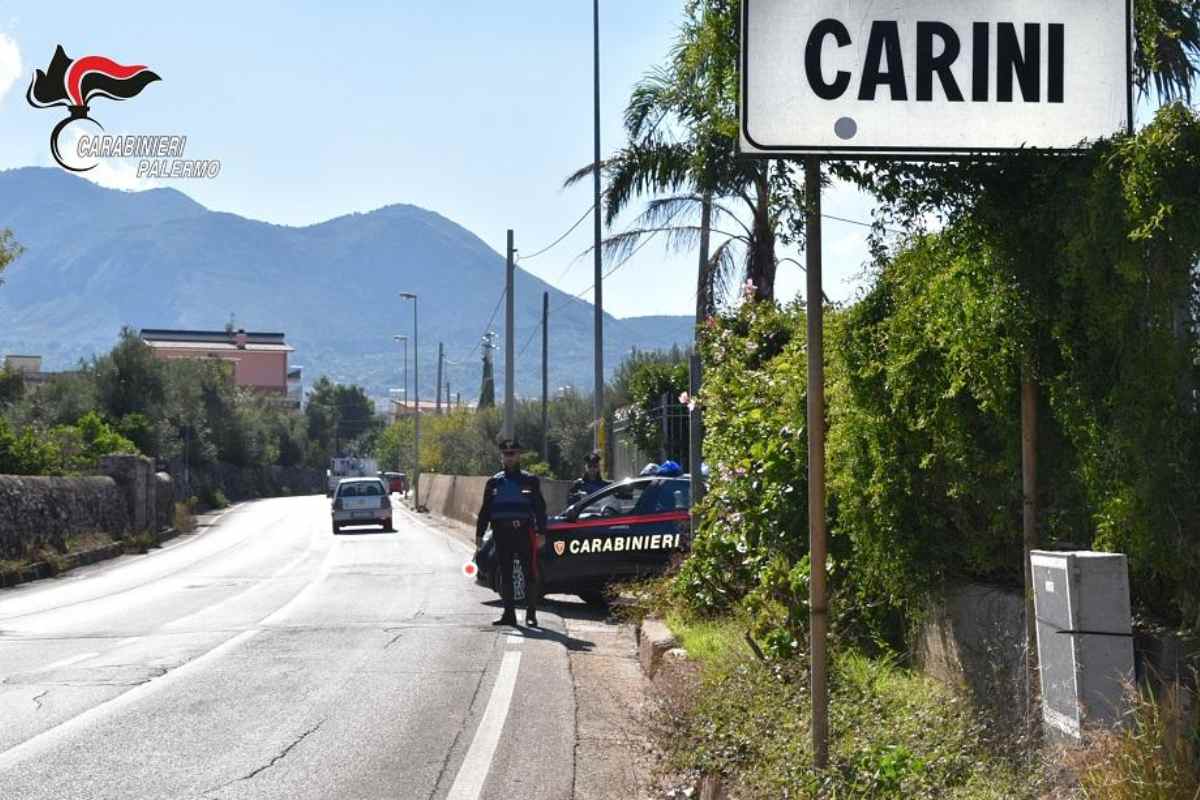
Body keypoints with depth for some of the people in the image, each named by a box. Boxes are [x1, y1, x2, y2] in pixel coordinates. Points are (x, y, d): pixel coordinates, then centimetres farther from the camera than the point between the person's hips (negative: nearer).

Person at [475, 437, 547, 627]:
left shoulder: (530, 481, 7)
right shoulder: (494, 482, 13)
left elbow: (540, 508, 5)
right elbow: (485, 510, 15)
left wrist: (541, 531, -4)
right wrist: (480, 533, 8)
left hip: (524, 532, -3)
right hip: (502, 533, 3)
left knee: (530, 573, -6)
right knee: (505, 574, 5)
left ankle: (531, 613, -1)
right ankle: (509, 614, 10)